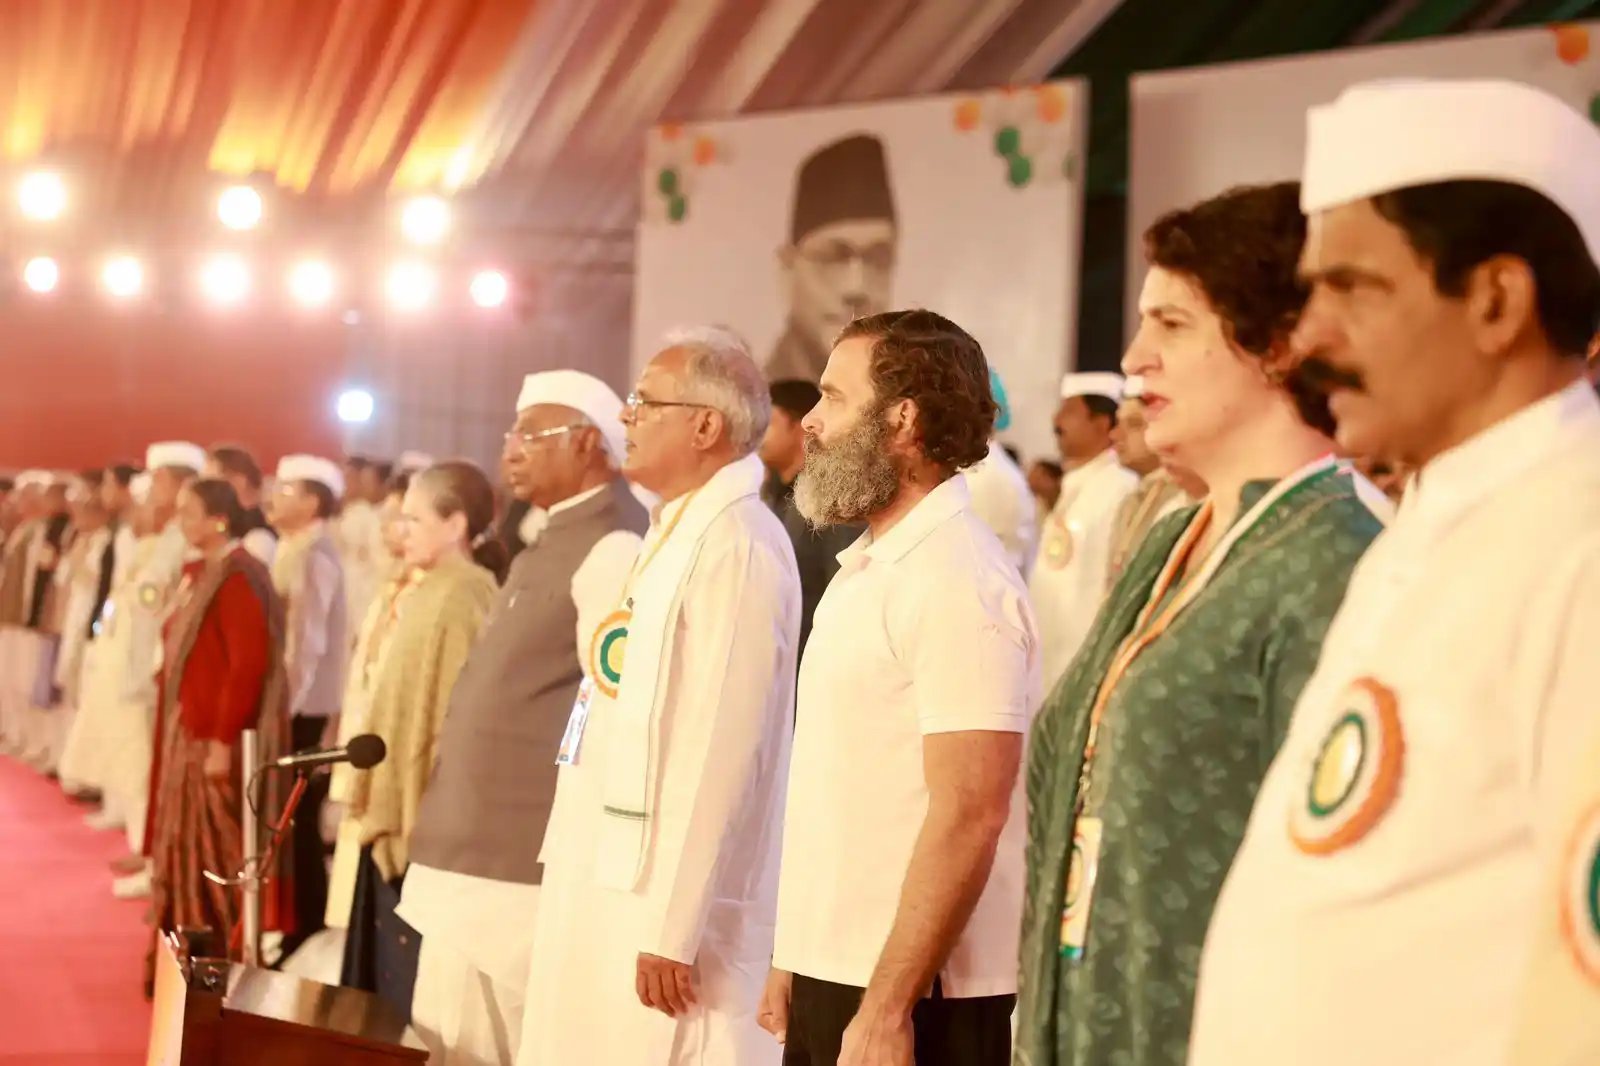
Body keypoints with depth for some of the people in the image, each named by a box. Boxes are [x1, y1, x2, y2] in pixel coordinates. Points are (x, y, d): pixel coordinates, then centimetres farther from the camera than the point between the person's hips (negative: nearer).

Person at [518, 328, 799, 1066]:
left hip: (665, 906, -9)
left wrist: (674, 928, -21)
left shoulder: (736, 547, -16)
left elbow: (718, 753, -21)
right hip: (616, 889, 9)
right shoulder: (676, 533, 14)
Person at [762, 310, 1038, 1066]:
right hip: (830, 975, 8)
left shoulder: (956, 580, -15)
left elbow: (969, 815, -21)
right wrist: (792, 960, 13)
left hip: (914, 998, -8)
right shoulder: (868, 568, 13)